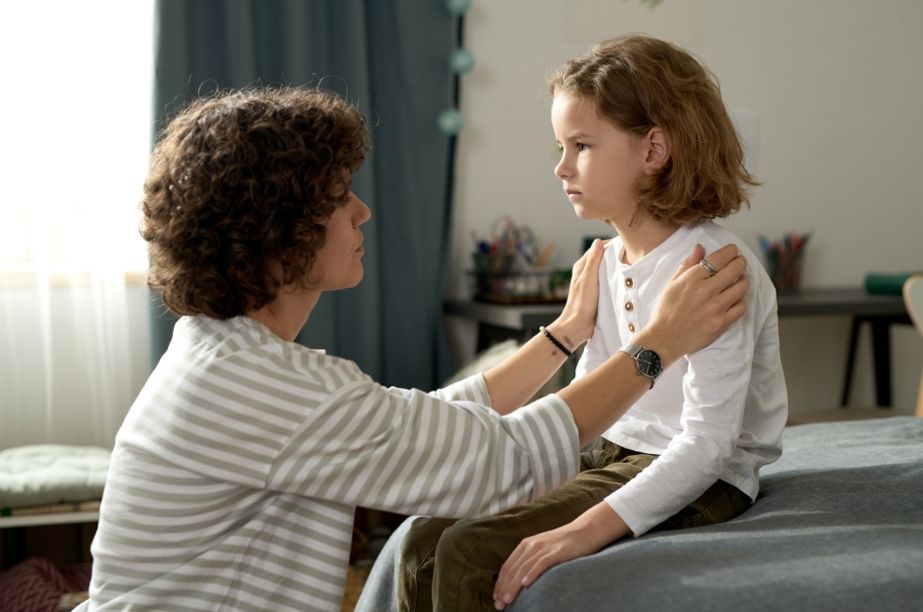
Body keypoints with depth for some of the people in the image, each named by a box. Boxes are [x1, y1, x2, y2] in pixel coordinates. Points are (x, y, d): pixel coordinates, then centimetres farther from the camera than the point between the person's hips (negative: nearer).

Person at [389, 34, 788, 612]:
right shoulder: (608, 260, 7)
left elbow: (707, 444, -25)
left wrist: (586, 529, -32)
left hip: (699, 480, -8)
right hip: (613, 455, 8)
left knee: (471, 554, -22)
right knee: (426, 539, -5)